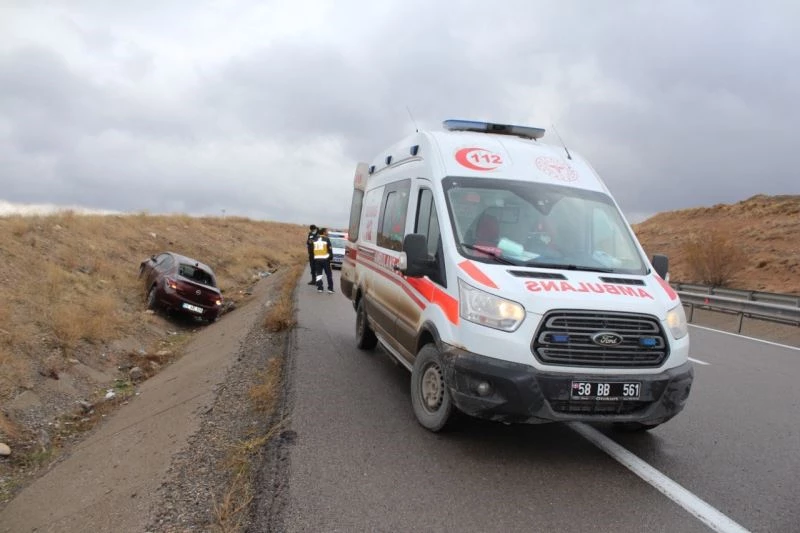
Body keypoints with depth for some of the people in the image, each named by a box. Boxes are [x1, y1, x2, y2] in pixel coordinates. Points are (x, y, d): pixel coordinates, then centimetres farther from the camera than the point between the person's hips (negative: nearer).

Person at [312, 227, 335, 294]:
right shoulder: (326, 239, -4)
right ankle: (330, 289, 2)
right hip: (325, 259, -4)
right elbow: (330, 249, -5)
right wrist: (331, 257, 4)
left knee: (318, 274, 10)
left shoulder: (315, 240, 10)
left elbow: (312, 249, 13)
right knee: (329, 274, 4)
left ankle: (319, 288, 4)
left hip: (317, 259, 4)